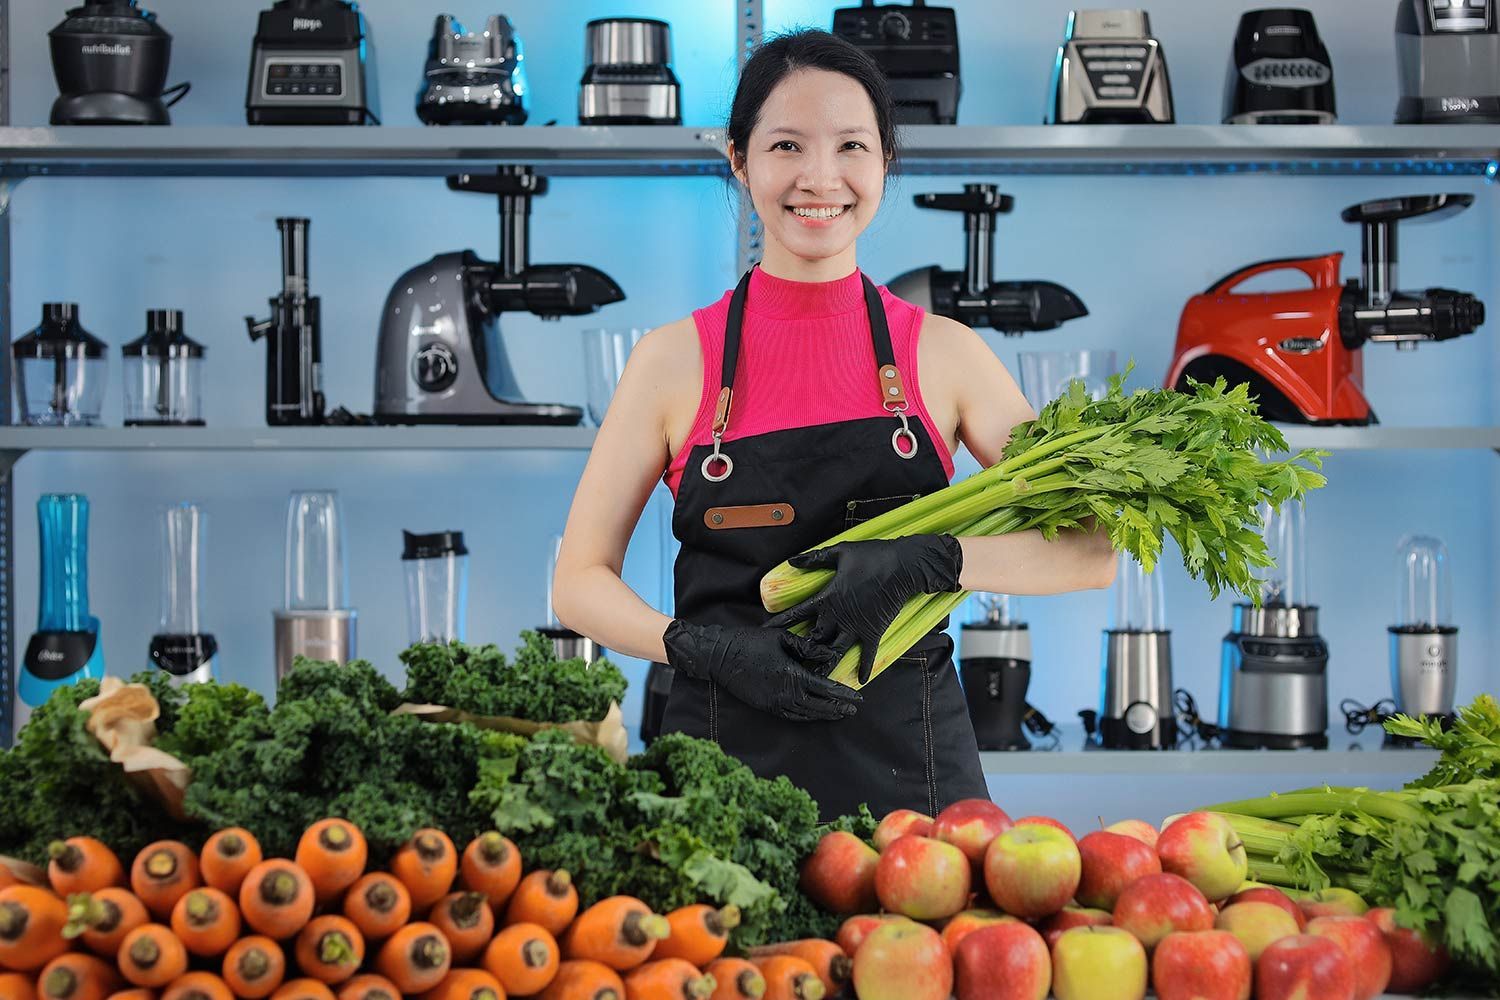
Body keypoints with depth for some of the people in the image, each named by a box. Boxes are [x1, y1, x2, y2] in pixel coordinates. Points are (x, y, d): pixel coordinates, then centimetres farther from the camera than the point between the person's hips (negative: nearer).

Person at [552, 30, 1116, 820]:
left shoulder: (942, 353, 2)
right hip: (726, 761, 0)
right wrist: (703, 647, -15)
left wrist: (929, 561, -19)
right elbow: (581, 582, 3)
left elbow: (1092, 551, -2)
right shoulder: (676, 360, 1)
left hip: (909, 769, 1)